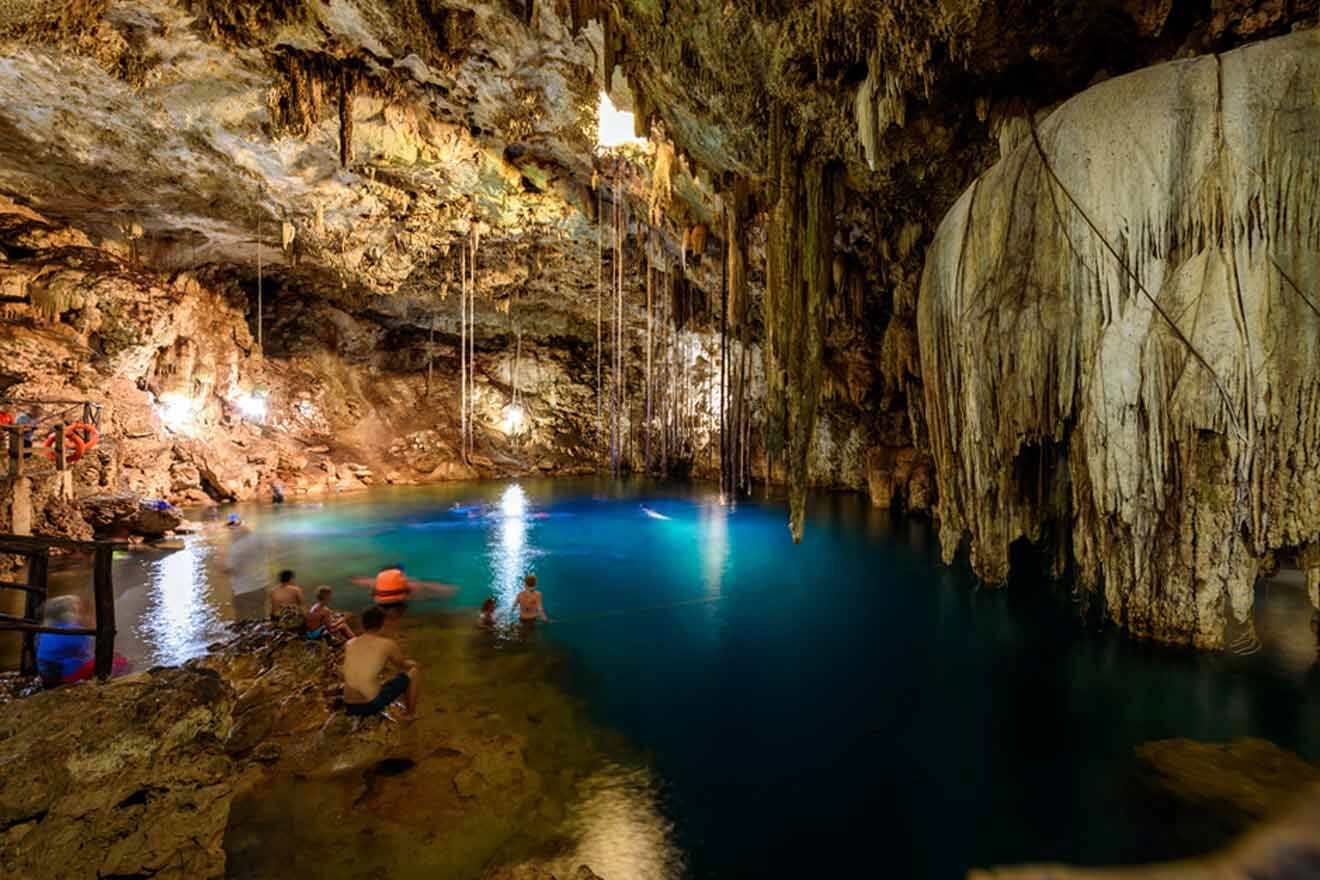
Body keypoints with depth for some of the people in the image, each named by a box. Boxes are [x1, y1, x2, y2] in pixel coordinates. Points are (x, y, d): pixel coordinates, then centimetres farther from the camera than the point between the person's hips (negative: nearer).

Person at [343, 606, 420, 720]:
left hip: (350, 707, 5)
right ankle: (410, 714, 24)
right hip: (372, 704, -5)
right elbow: (404, 666, 14)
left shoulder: (349, 644, 8)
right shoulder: (388, 644, -5)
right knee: (413, 670, 14)